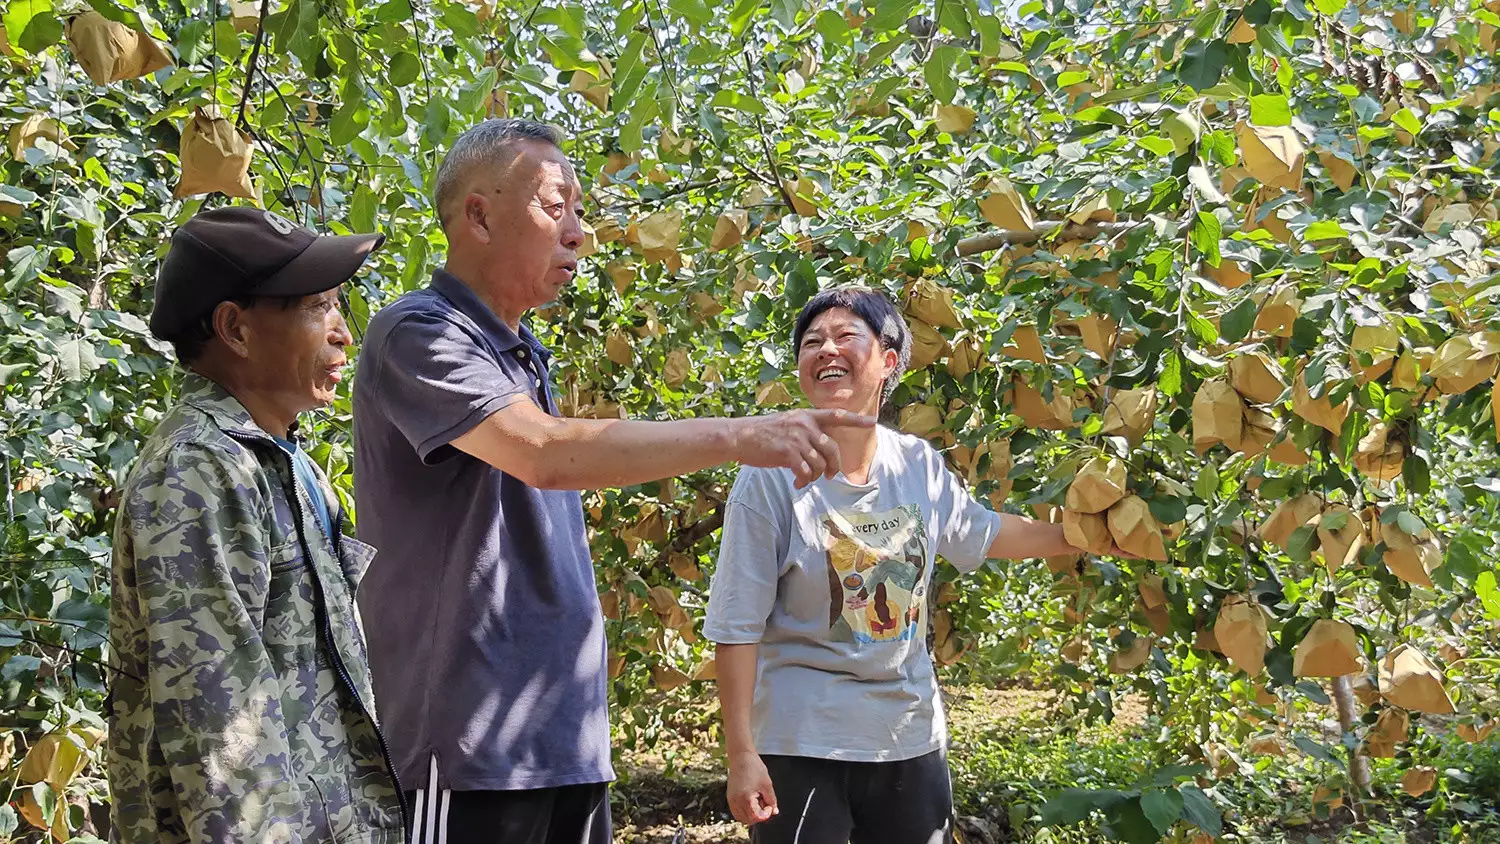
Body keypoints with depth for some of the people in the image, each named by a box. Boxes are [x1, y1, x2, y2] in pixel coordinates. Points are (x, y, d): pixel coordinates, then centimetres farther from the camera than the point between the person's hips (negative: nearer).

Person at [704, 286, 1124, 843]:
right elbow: (736, 626, -12)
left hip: (912, 736, 5)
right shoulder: (773, 475, -13)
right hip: (801, 743, -5)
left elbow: (981, 532, 22)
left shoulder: (920, 465, 1)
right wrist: (741, 755, -14)